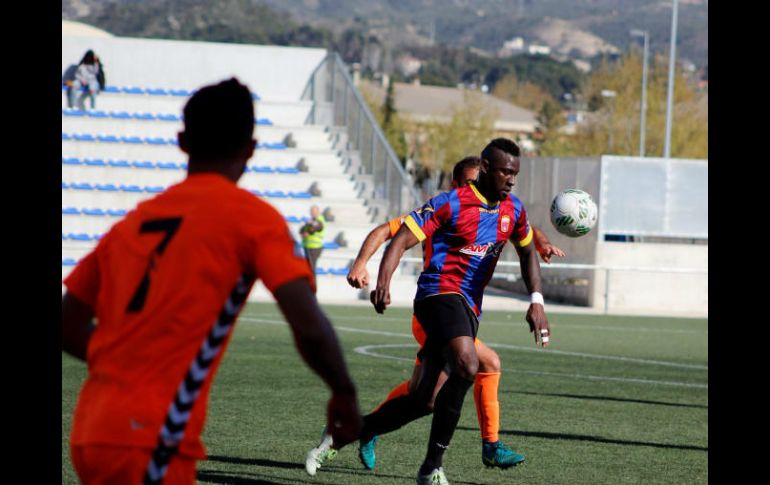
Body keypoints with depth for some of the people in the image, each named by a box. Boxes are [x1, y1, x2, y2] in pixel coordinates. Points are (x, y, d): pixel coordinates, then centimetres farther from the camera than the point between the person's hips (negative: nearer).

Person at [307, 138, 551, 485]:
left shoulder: (513, 209, 10)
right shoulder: (451, 204, -11)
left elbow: (527, 251, 25)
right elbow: (401, 239, -14)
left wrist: (536, 301, 10)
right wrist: (383, 283, -31)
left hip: (469, 310, 8)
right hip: (440, 293, -8)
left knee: (424, 401, 5)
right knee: (466, 367, -32)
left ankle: (342, 435, 23)